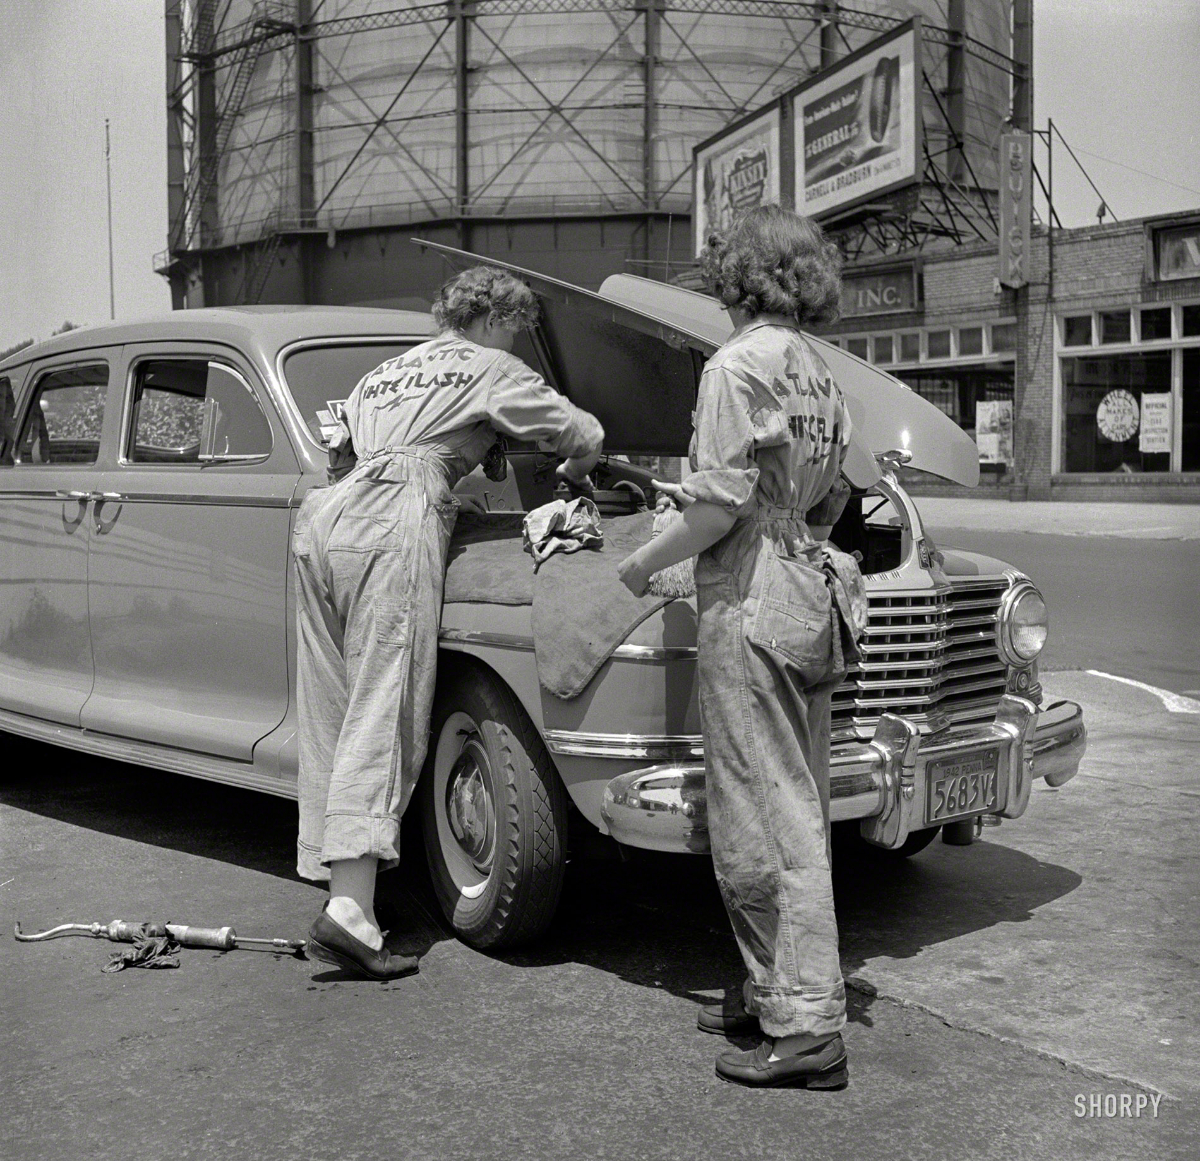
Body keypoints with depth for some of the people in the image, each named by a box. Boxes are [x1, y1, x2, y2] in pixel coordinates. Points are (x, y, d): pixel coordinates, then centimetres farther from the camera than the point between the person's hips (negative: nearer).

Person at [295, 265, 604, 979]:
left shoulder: (387, 371, 32)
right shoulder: (492, 369, 13)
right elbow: (587, 437, 11)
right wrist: (570, 477, 34)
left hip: (322, 516, 8)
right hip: (394, 523, -8)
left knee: (332, 713, 10)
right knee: (384, 716, -13)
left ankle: (333, 869, 13)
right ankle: (352, 913, -22)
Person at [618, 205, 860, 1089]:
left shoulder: (740, 365, -11)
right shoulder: (821, 376, 14)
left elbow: (722, 504, -18)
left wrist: (646, 561, -3)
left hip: (750, 607, -9)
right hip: (813, 600, 9)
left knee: (761, 823, -4)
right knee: (800, 813, 15)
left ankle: (808, 1032, 0)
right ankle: (785, 992, 26)